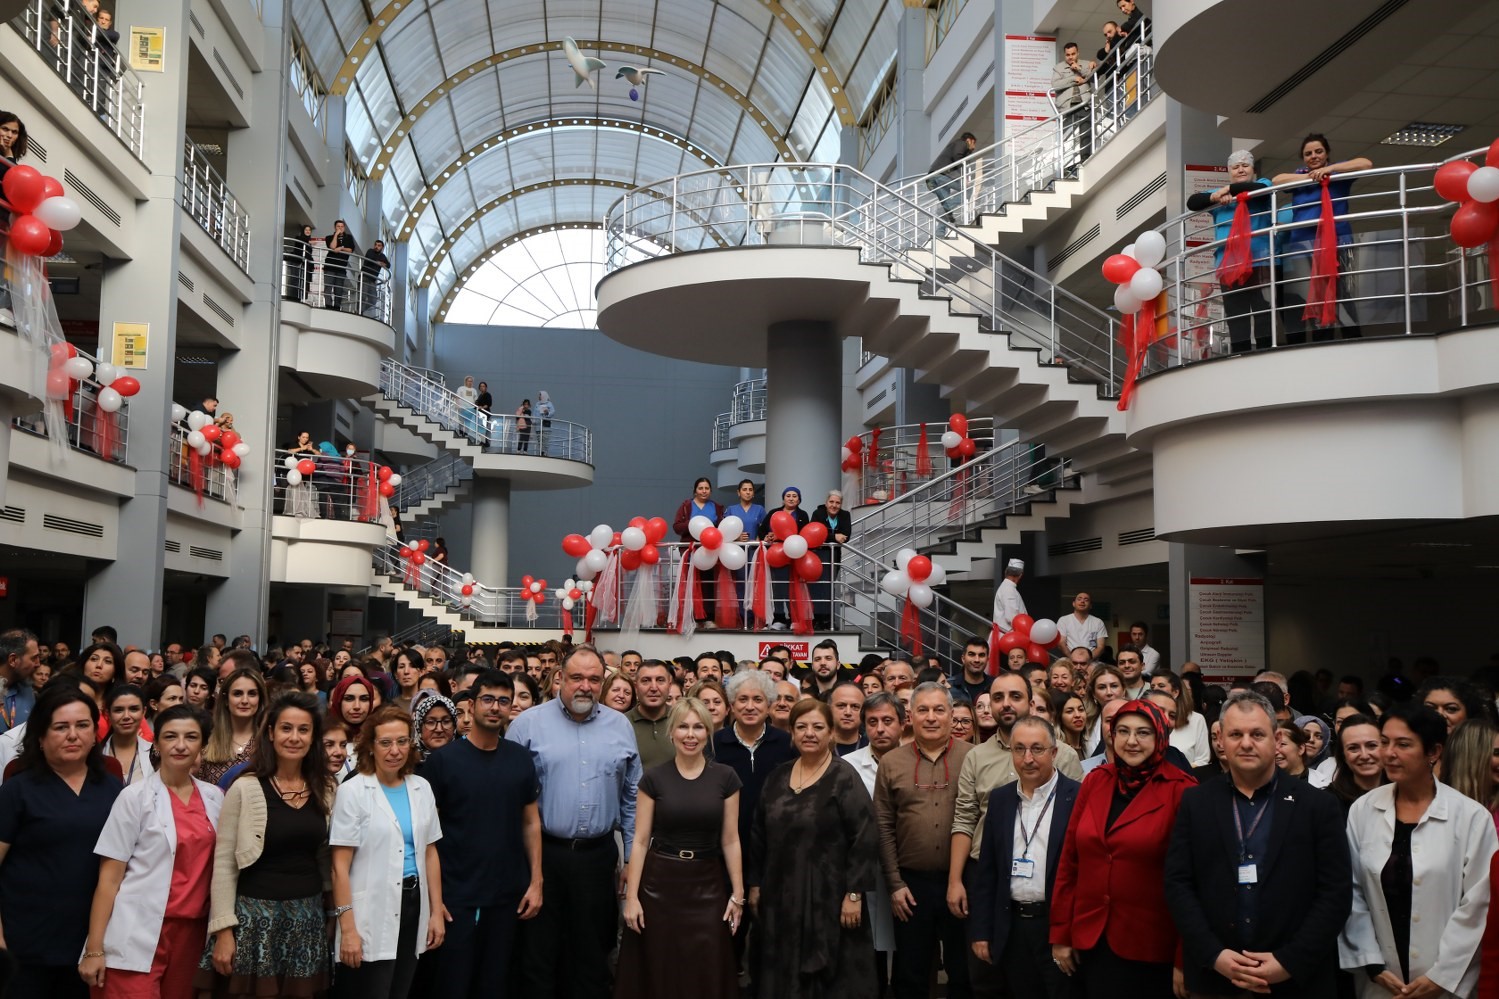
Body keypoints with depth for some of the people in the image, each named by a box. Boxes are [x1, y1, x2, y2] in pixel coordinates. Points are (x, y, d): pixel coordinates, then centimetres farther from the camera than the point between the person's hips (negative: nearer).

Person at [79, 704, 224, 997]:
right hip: (139, 935, -4)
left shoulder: (215, 797, 7)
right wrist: (95, 948, -10)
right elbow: (110, 876, -6)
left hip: (192, 930, 4)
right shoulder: (135, 797, -4)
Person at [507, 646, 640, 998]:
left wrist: (633, 857, 8)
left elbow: (631, 797, 10)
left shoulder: (620, 726, 5)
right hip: (542, 853, -2)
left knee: (593, 951, 12)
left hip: (598, 855, 2)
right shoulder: (528, 724, -4)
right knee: (539, 947, 8)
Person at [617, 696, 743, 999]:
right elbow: (640, 841, -2)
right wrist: (631, 896, -7)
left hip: (708, 885, 1)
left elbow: (730, 840, 3)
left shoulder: (726, 778, 0)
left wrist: (738, 893, 0)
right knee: (659, 974, 7)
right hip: (659, 884, 0)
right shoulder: (653, 778, -2)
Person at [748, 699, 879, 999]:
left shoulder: (844, 778, -8)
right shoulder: (777, 777, 8)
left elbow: (865, 838, -13)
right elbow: (759, 835, 14)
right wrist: (755, 884, 11)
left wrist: (854, 893, -17)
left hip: (830, 896, -5)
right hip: (781, 896, 5)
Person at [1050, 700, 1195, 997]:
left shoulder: (1180, 791, -9)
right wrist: (1061, 934, 7)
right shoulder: (1094, 782, 4)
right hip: (1090, 939, 4)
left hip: (1150, 947, -4)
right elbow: (1069, 861, 7)